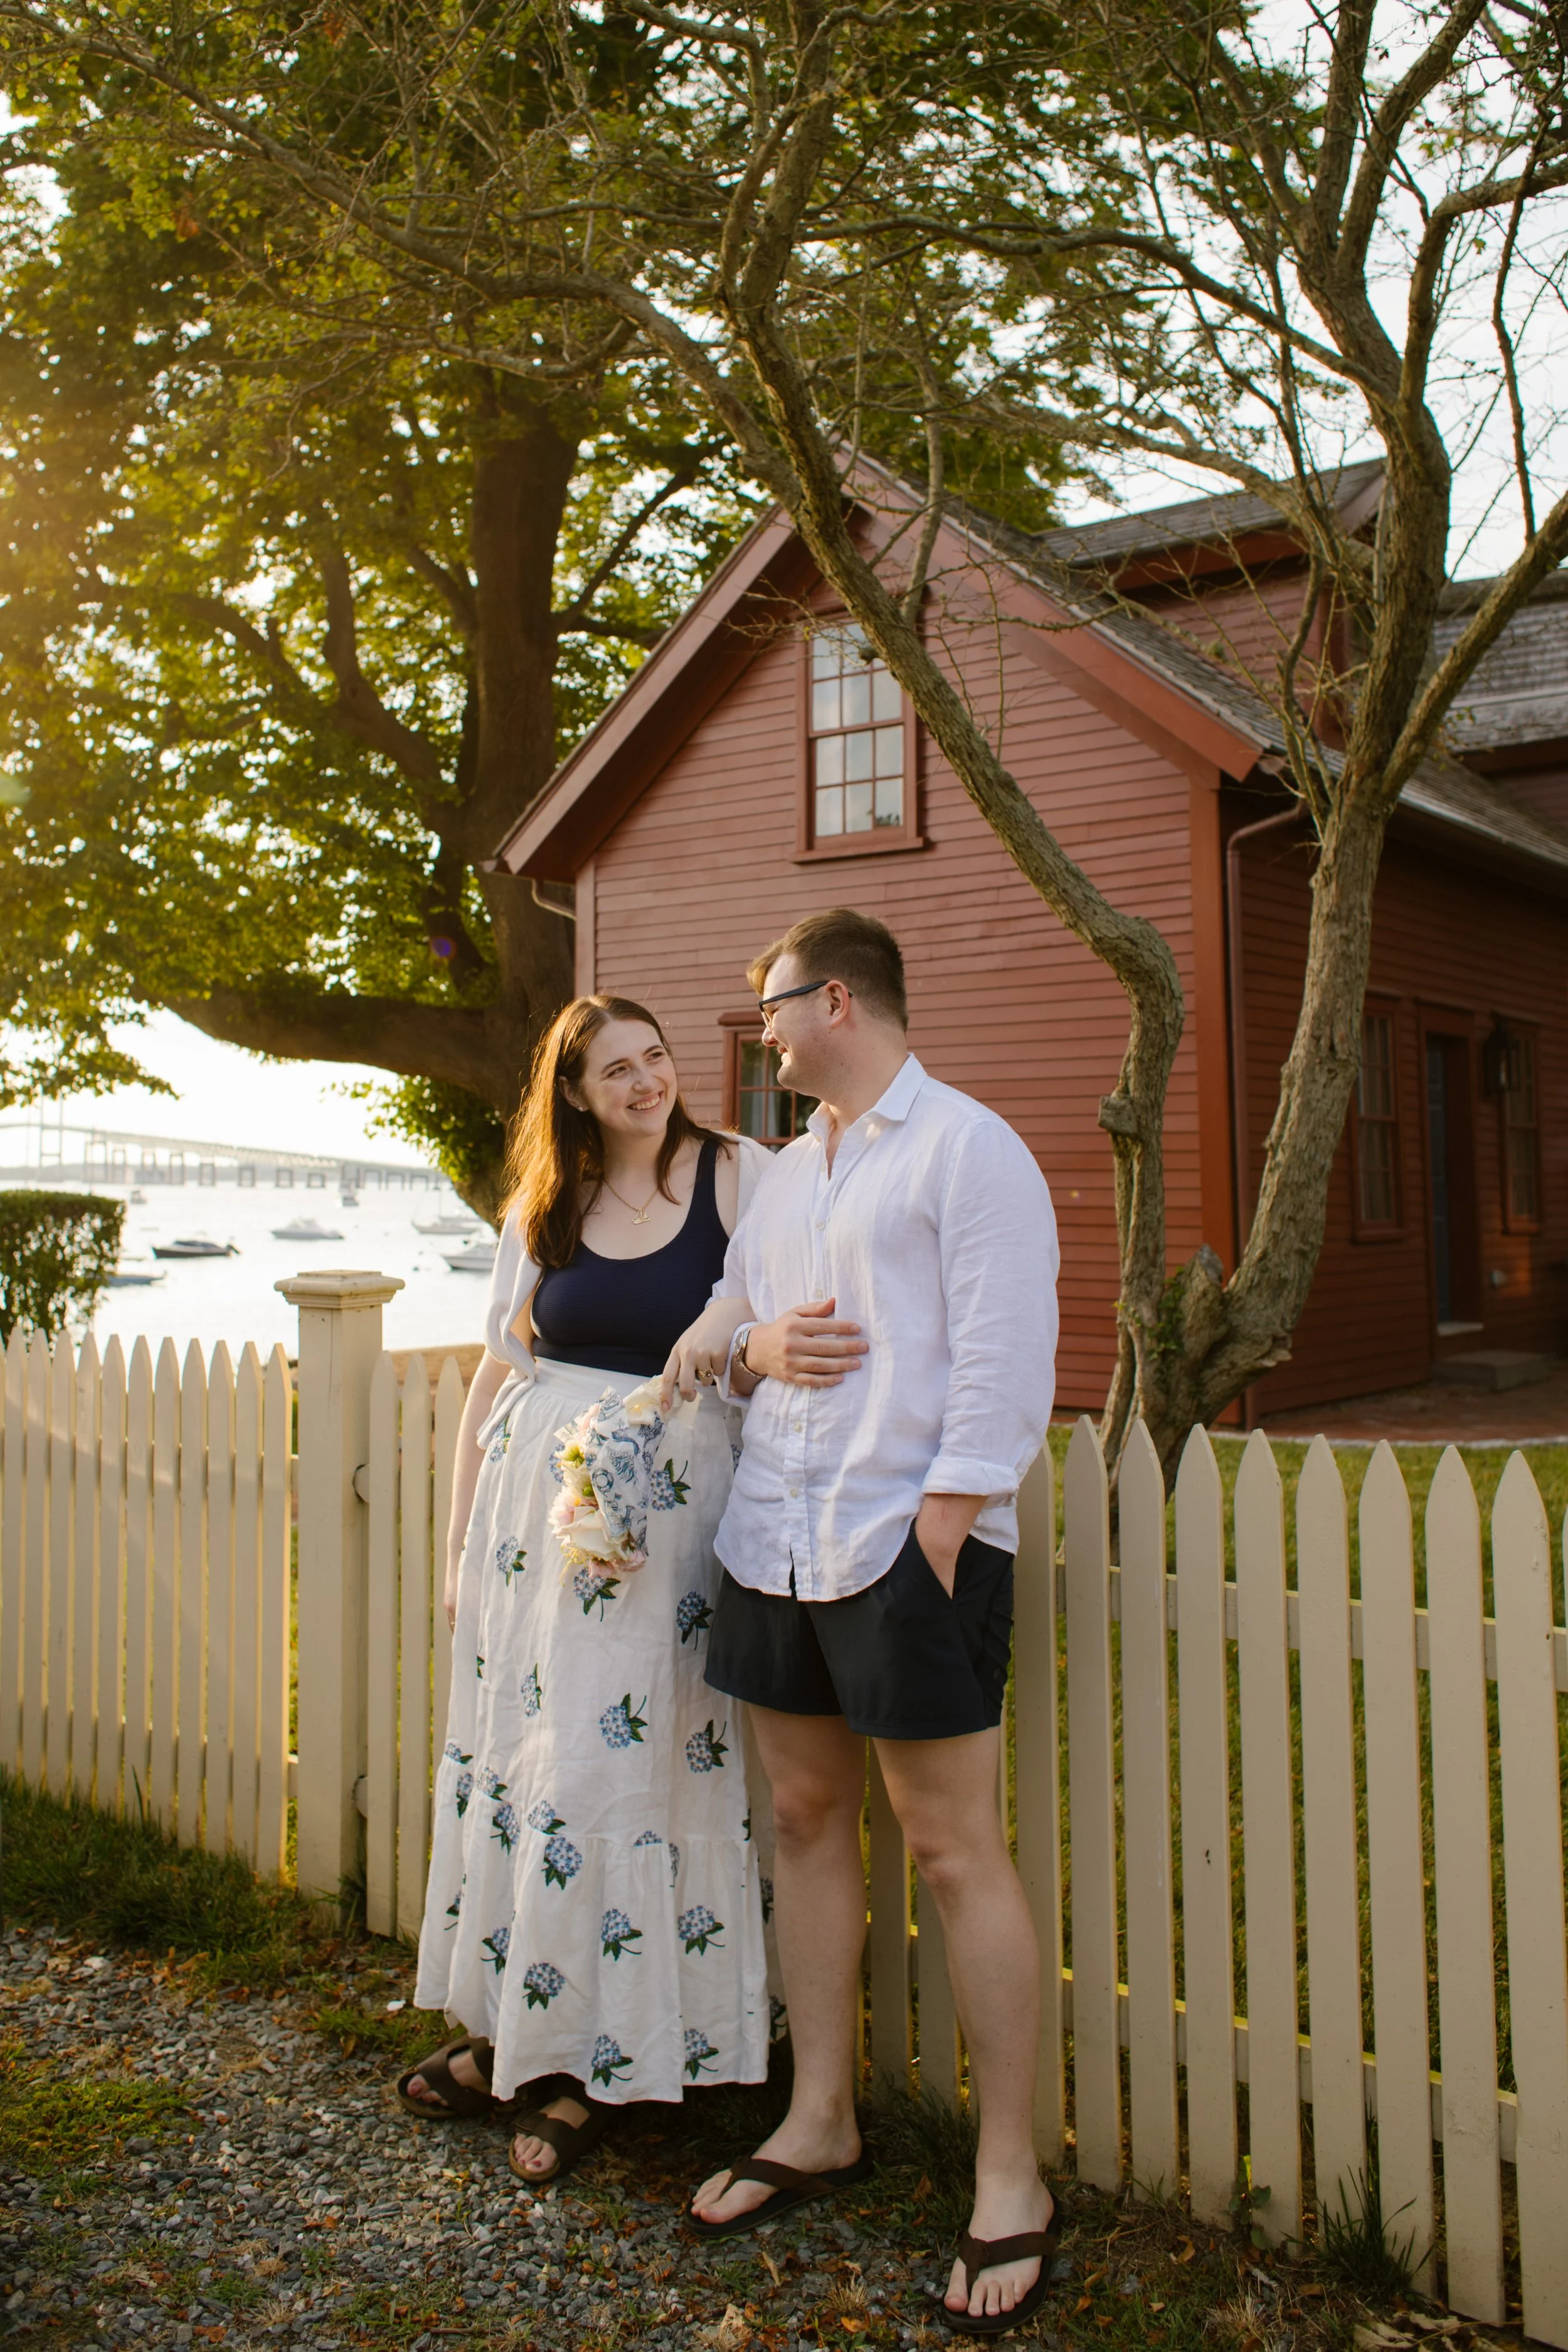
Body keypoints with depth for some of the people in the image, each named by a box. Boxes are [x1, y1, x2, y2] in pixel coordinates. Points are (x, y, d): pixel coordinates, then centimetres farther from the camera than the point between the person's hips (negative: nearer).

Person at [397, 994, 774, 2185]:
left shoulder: (741, 1177, -2)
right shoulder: (543, 1209, 9)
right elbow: (498, 1375, 13)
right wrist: (459, 1539, 13)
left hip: (673, 1506, -4)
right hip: (537, 1499, 4)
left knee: (627, 1762, 1)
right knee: (513, 1750, 11)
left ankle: (604, 2062, 20)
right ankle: (511, 2028, 31)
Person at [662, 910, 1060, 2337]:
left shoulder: (968, 1149, -6)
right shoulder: (786, 1172, 19)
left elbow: (1000, 1369, -12)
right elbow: (723, 1324, 25)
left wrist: (935, 1536, -17)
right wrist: (751, 1343, 1)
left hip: (908, 1544, -8)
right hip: (776, 1542, 8)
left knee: (955, 1850, -2)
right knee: (806, 1819, 14)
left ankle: (1012, 2180, 12)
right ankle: (822, 2124, 30)